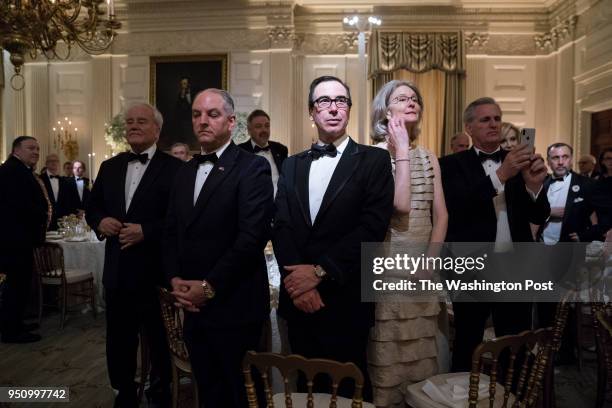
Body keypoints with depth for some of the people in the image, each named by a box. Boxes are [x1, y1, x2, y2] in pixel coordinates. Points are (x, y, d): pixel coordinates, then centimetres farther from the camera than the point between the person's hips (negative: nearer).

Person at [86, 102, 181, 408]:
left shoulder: (174, 168, -8)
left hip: (155, 271, -5)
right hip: (117, 271, 5)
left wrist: (146, 231, -21)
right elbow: (92, 206, 16)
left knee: (160, 342, 12)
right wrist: (100, 221, -5)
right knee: (118, 341, 17)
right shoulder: (109, 167, 11)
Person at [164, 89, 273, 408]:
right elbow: (172, 232, 14)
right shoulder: (185, 172, 14)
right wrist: (175, 279, -2)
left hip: (234, 306, -6)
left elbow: (252, 236, -18)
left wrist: (209, 287, -16)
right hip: (193, 305, 6)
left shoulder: (252, 167, -9)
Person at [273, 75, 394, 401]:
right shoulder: (292, 165, 11)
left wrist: (320, 271, -17)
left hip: (345, 301, -4)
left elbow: (373, 226, -13)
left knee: (349, 389, 11)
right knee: (306, 386, 18)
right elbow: (281, 227, 1)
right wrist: (298, 280, -13)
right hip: (299, 298, 4)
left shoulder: (374, 160, -2)